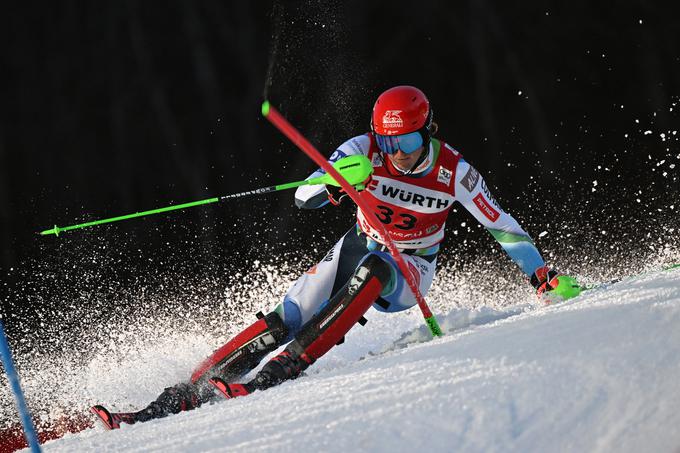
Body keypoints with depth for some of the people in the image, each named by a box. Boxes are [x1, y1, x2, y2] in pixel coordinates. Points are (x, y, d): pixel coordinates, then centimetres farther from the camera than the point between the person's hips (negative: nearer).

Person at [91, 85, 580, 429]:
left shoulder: (454, 172, -19)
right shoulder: (364, 150, -16)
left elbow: (501, 224, -8)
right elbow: (304, 197, -21)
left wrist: (544, 273, -13)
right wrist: (334, 185, -44)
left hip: (408, 274, -2)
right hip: (358, 247, 2)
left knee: (372, 269, -38)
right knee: (284, 322, -20)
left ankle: (278, 373, -47)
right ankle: (180, 397, -22)